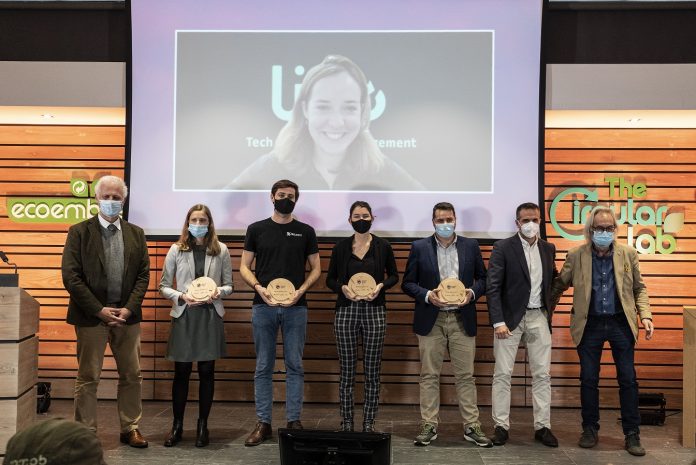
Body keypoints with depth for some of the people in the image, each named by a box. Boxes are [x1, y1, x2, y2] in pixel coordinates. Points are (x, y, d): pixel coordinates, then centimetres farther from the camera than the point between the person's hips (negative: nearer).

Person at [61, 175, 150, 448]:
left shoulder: (136, 234, 8)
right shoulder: (79, 232, -1)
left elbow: (143, 275, 5)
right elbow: (70, 276, -8)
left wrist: (129, 308, -8)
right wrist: (100, 310, -13)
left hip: (127, 316, 3)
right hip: (91, 316, -3)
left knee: (132, 376, 9)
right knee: (88, 378, 6)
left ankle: (130, 428, 22)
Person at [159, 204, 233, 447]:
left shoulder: (221, 250, 2)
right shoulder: (176, 249, 1)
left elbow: (229, 285, 7)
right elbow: (163, 286, 4)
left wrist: (219, 292, -14)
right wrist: (181, 296, -13)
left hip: (211, 316, 0)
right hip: (184, 316, 0)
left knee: (206, 371, 7)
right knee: (181, 372, 6)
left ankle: (202, 425, 19)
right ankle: (177, 425, 20)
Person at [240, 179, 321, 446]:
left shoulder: (305, 232, 7)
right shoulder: (257, 229, 6)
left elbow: (316, 269, 7)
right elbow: (244, 267, 5)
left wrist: (301, 290, -11)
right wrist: (258, 287, -13)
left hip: (295, 307, 0)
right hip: (263, 307, 0)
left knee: (294, 366, 5)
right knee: (263, 367, 6)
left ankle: (294, 421, 15)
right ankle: (263, 424, 14)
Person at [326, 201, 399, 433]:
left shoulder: (383, 246, 2)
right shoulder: (341, 247, 4)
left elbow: (394, 275, 11)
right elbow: (330, 279, 10)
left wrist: (381, 286, -8)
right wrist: (342, 288, -10)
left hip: (374, 311, 0)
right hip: (346, 311, 0)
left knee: (372, 371, 4)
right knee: (346, 370, 5)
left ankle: (369, 423, 15)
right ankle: (346, 422, 16)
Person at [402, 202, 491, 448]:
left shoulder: (471, 246, 6)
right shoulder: (419, 247, 2)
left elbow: (482, 279, 11)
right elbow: (407, 283, 2)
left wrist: (472, 293, -10)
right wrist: (427, 296, -14)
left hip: (462, 320, 1)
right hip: (431, 320, -1)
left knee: (465, 375, 5)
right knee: (429, 375, 4)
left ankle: (472, 427, 13)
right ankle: (429, 426, 13)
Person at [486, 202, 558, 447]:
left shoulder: (548, 248, 9)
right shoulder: (503, 247, -6)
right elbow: (493, 287, -10)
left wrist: (549, 309, 9)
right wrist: (498, 321, -16)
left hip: (539, 317, 4)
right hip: (510, 317, -4)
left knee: (542, 374, 6)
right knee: (502, 374, 1)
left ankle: (542, 426, 16)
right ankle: (501, 426, 10)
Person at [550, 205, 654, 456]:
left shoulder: (628, 254, 1)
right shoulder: (576, 256, -2)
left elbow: (639, 288, 8)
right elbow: (559, 286, 7)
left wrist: (645, 315, -4)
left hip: (621, 323, 1)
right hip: (590, 325, 0)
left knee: (628, 379, 3)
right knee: (588, 379, 7)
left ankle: (632, 434, 15)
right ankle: (589, 429, 22)